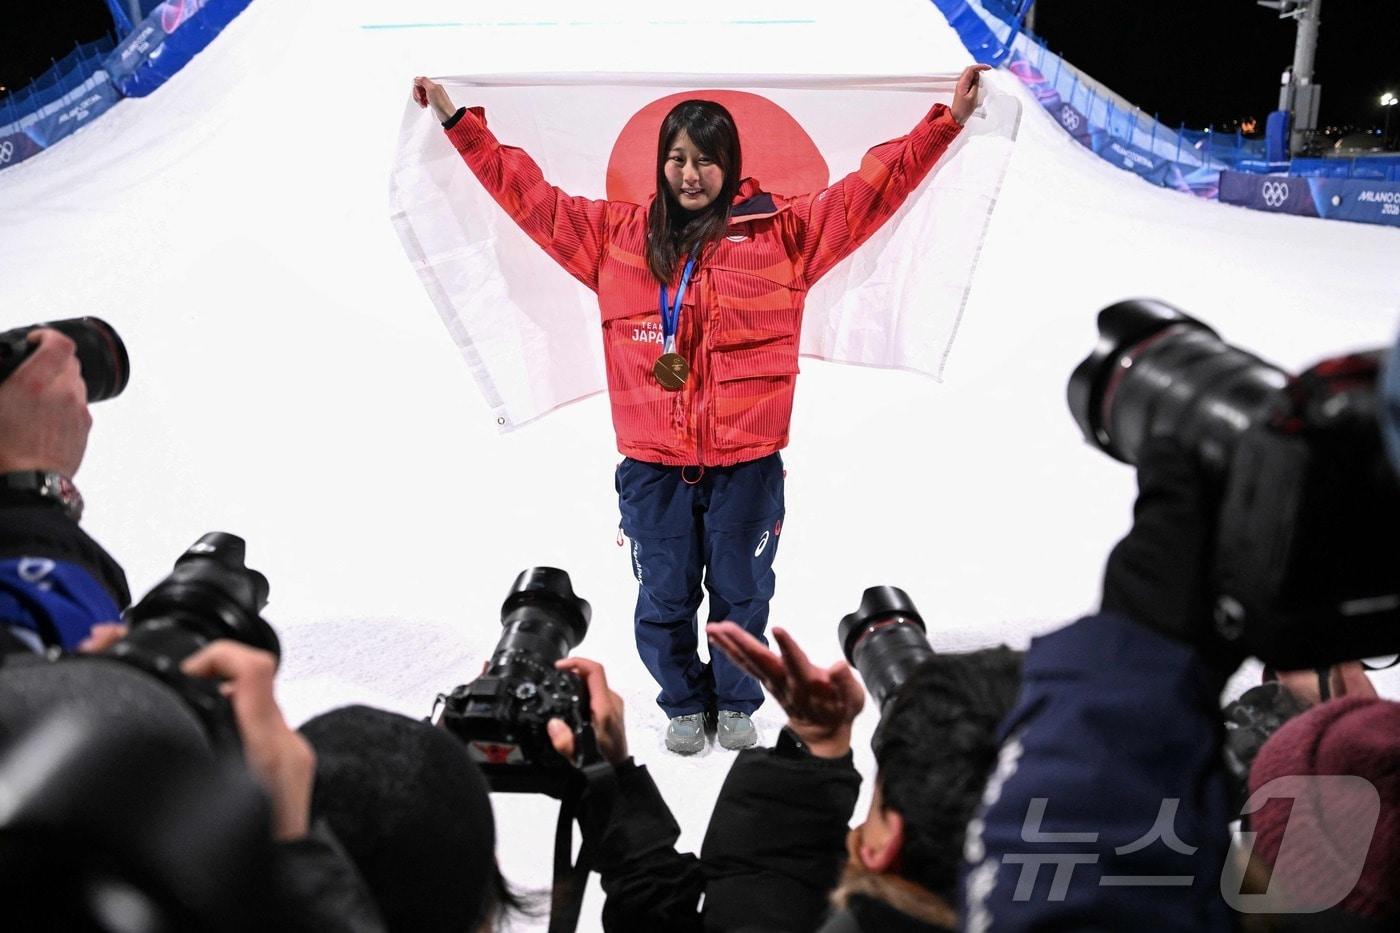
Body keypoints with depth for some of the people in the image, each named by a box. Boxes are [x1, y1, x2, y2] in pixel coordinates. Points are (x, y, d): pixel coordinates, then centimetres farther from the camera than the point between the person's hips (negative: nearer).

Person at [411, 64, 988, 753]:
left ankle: (736, 703, 37)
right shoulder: (617, 234, 7)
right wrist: (458, 121, 11)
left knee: (741, 592, 13)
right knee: (664, 597, 11)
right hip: (652, 464, 1)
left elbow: (869, 190, 3)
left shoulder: (781, 229, 3)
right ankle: (685, 703, 36)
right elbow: (532, 198, 11)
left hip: (747, 459, -1)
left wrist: (945, 122, -1)